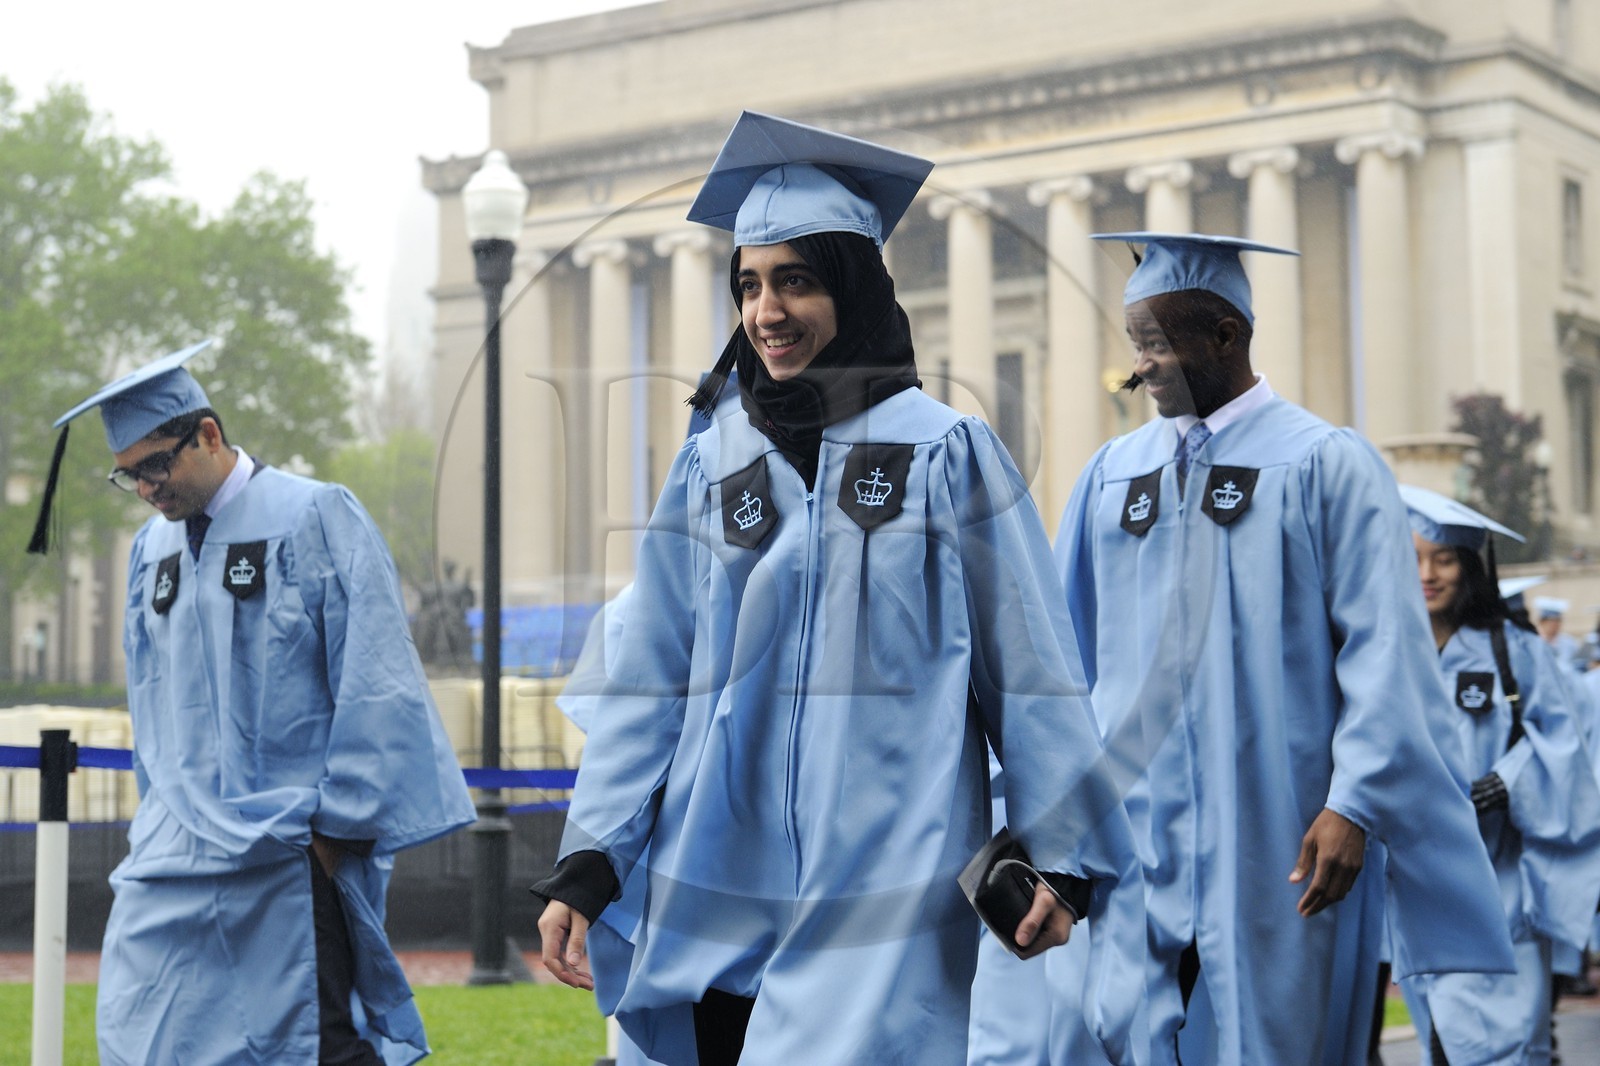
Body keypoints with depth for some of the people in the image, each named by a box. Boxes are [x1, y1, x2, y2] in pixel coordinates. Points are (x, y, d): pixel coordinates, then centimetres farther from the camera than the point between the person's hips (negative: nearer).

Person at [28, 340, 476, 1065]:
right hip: (178, 862, 6)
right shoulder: (151, 549, 14)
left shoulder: (316, 518, -7)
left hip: (291, 855, -6)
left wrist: (337, 821, -11)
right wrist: (162, 826, 17)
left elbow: (373, 682, -10)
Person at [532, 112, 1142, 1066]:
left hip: (883, 901, -3)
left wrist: (1059, 856, -2)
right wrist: (587, 864, 1)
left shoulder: (948, 453, 1)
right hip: (720, 900, 3)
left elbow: (1029, 666, 1)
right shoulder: (711, 467, 10)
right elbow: (649, 683, 8)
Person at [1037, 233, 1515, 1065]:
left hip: (1272, 845, -3)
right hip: (1125, 831, 3)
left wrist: (1353, 804, -16)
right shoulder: (1112, 474, 11)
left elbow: (1383, 648, -7)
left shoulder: (1327, 464, -1)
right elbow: (1065, 646, 13)